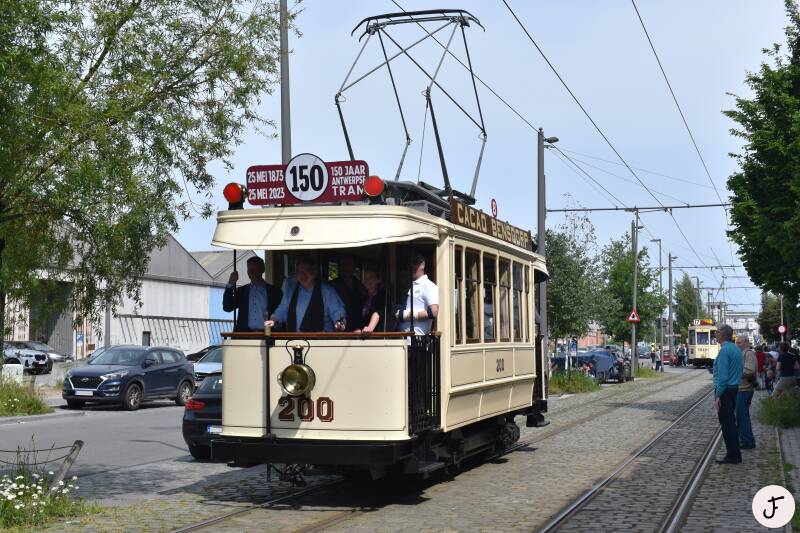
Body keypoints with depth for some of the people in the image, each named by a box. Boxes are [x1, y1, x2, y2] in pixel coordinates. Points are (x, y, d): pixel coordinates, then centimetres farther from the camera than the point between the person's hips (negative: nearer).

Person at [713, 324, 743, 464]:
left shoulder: (724, 350, -17)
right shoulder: (736, 349, 13)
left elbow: (722, 375, -21)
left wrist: (718, 396, -19)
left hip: (725, 390, -9)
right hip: (734, 389, 9)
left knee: (726, 423, -4)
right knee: (731, 421, 15)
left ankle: (732, 455, -3)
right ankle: (735, 454, 20)